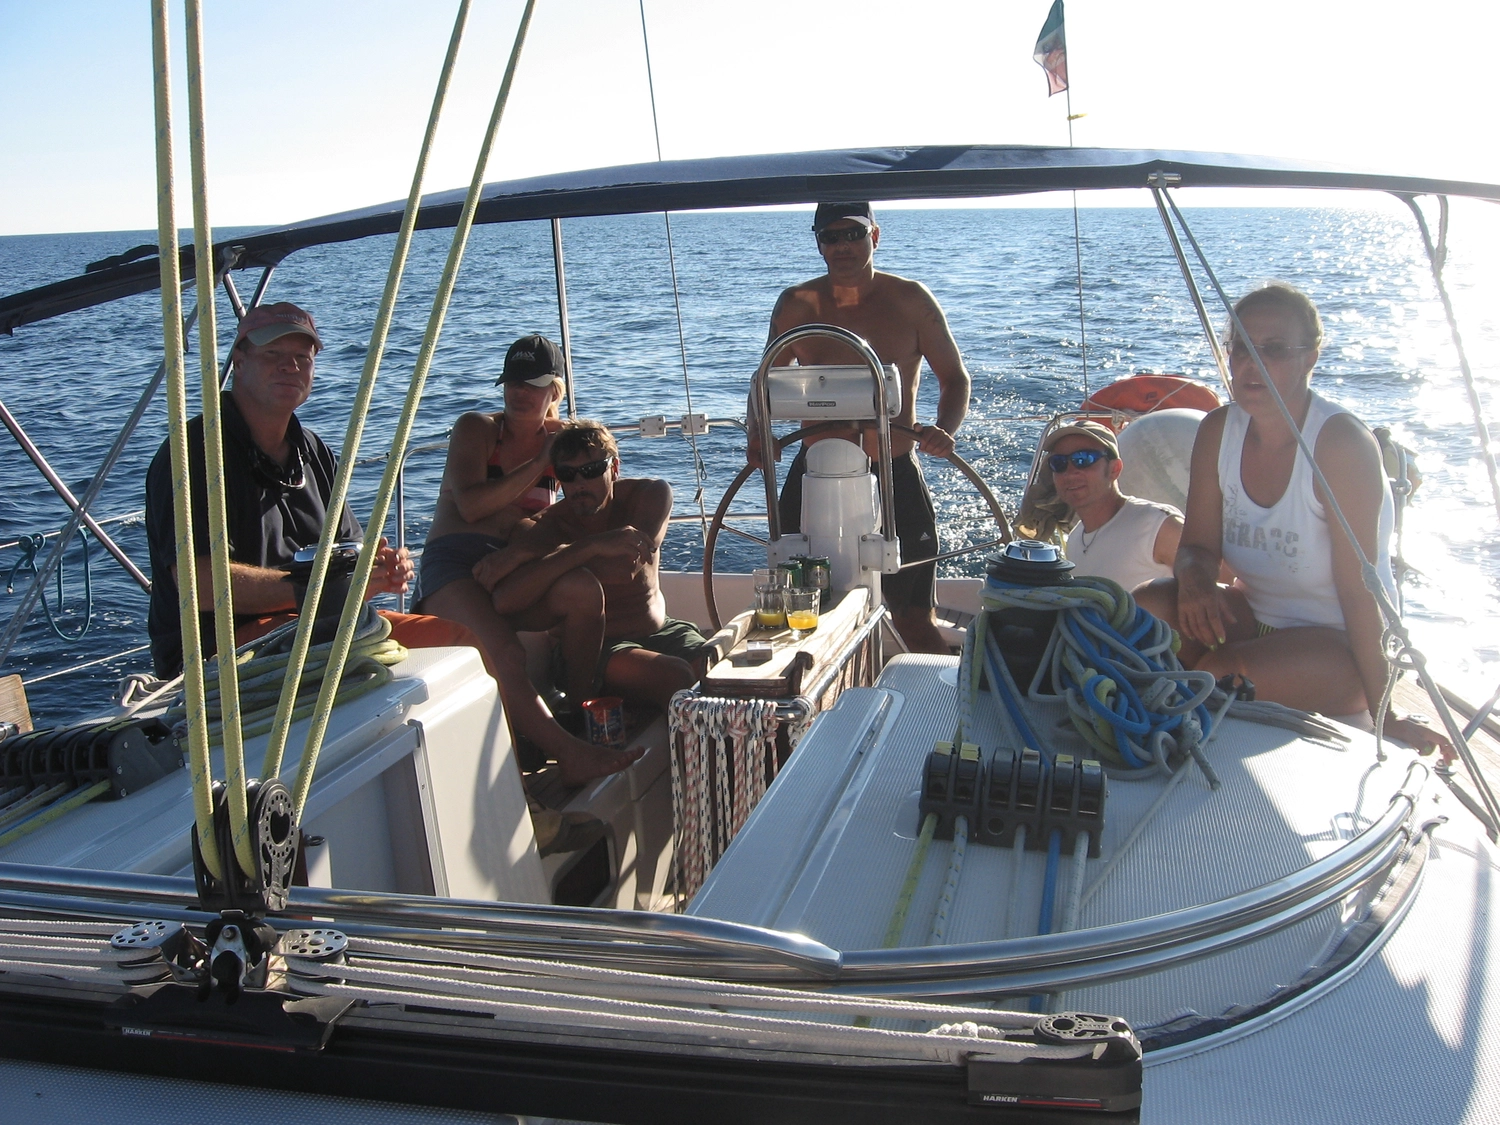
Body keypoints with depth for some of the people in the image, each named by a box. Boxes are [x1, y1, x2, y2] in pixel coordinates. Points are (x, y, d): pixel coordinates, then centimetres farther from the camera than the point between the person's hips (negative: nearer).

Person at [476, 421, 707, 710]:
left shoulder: (652, 494, -3)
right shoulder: (544, 528, -11)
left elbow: (626, 568, -21)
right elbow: (505, 601, -32)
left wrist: (525, 555, -24)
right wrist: (594, 546, -35)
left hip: (661, 630, 4)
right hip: (593, 649, -4)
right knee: (677, 678, -30)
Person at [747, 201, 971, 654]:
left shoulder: (910, 300, -1)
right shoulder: (796, 305, 2)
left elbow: (954, 378, 5)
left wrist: (944, 429, -16)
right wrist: (758, 434, -8)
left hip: (894, 476, -2)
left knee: (913, 618, 1)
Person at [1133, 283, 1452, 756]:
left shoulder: (1341, 442, -22)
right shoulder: (1218, 430, -4)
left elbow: (1358, 585, -22)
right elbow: (1198, 545, 1)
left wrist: (1384, 712, -20)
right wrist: (1193, 578, -25)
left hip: (1341, 643, -5)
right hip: (1256, 616, 5)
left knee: (1219, 675, -32)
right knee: (1144, 610, -21)